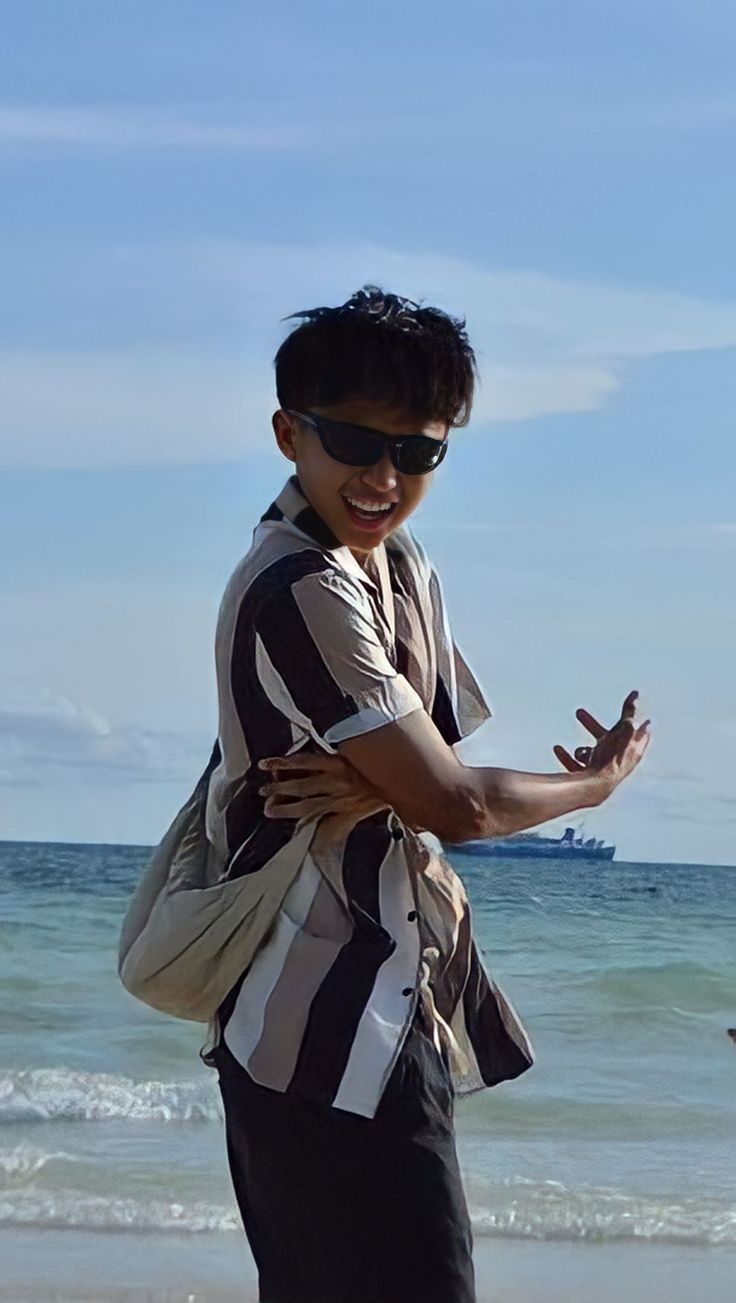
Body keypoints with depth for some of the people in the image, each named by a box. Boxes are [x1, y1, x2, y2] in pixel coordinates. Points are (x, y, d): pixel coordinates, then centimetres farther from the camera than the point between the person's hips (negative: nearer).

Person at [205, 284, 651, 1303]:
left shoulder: (404, 567, 12)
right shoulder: (302, 591, -19)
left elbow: (431, 762, 10)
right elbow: (453, 804, -18)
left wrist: (369, 789, -14)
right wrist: (601, 781, 0)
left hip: (392, 1009, 10)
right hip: (335, 1037, -10)